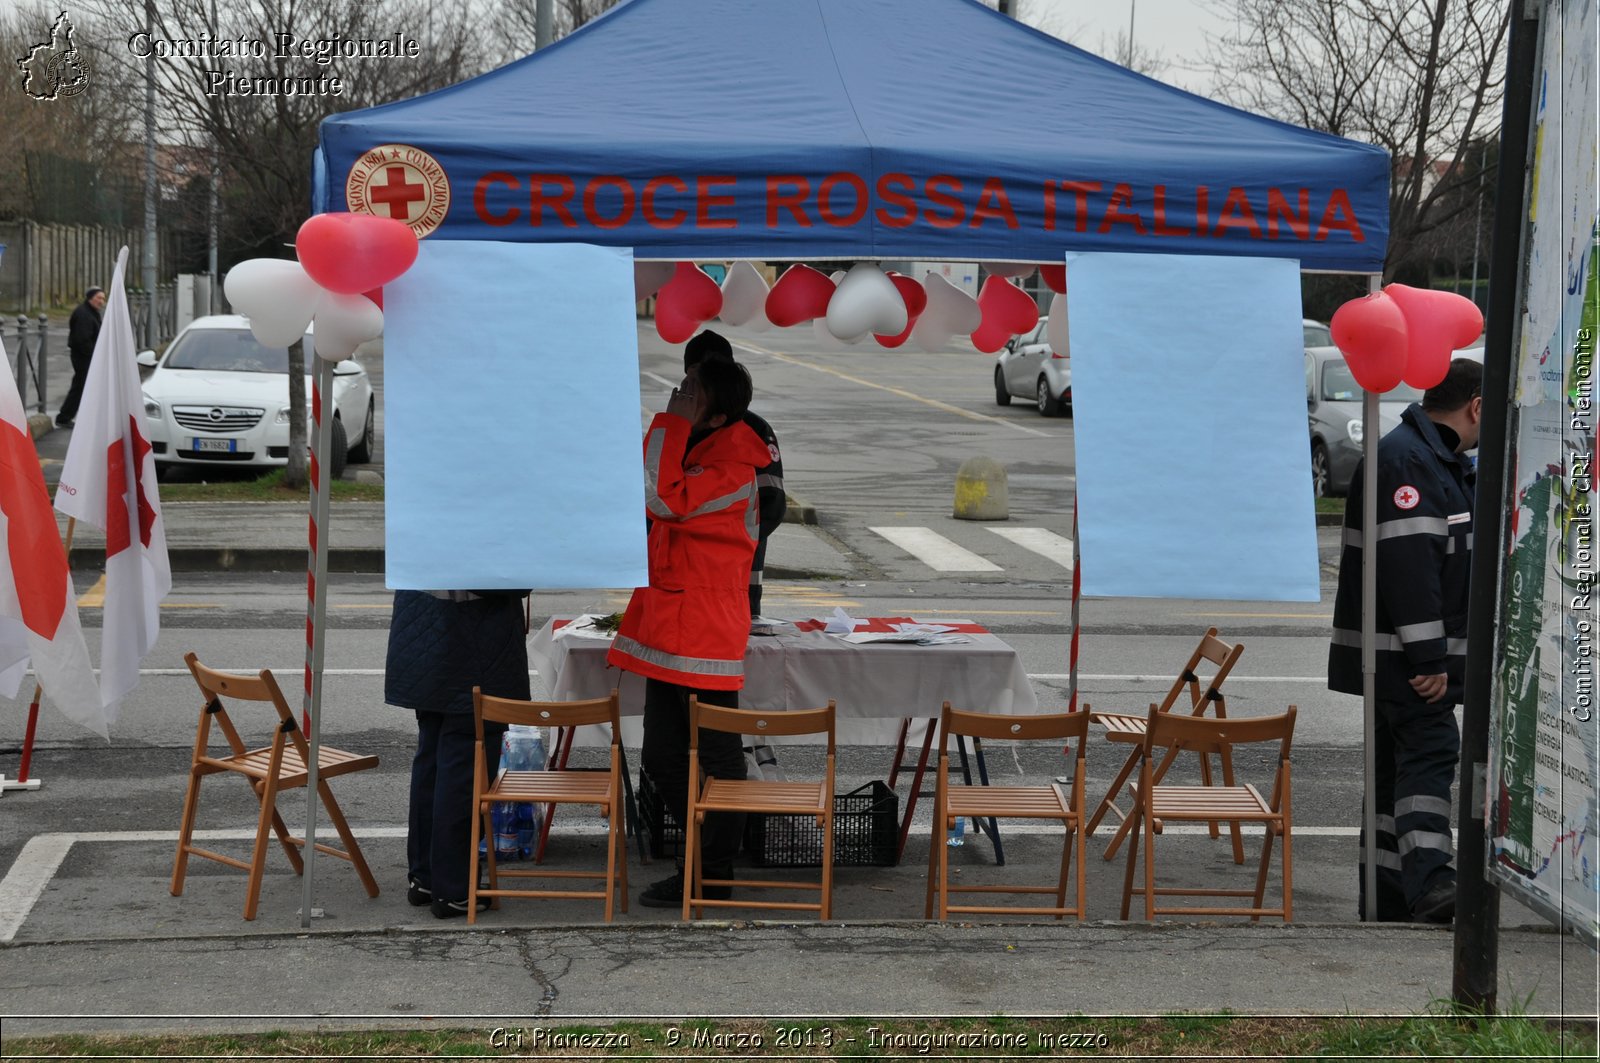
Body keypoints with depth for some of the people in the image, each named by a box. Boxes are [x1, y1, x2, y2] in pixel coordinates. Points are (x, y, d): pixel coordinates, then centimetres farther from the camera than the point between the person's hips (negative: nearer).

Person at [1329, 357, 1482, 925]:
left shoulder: (1443, 461, 21)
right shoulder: (1407, 460, -15)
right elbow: (1408, 566, -24)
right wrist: (1428, 658, -26)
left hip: (1411, 657, 11)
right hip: (1404, 654, -11)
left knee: (1399, 763, 11)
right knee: (1429, 752, -18)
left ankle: (1388, 899, 16)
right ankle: (1430, 882, -28)